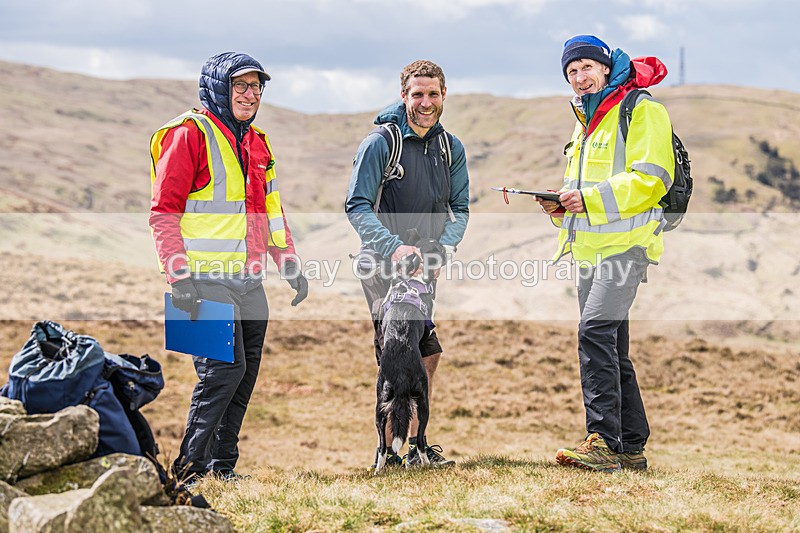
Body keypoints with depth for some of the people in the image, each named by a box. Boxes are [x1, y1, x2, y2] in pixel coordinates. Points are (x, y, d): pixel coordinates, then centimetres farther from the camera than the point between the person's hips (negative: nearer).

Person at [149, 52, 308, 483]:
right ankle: (190, 468, -5)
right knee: (224, 368, -15)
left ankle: (222, 467, 16)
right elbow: (163, 210, -11)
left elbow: (270, 209, 27)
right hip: (206, 279, -8)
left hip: (250, 281, 8)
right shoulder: (189, 134, -6)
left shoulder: (255, 142, 19)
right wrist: (179, 275, -18)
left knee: (246, 372, 7)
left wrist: (289, 262, 16)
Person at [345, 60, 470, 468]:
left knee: (427, 355, 10)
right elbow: (357, 207, -15)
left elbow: (459, 207, 8)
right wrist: (394, 247, -28)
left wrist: (446, 247, -11)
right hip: (383, 264, -6)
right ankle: (390, 452, -5)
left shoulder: (451, 148, 6)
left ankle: (416, 444, 23)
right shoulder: (380, 143, -12)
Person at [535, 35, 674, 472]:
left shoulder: (641, 111, -5)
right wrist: (560, 204, 8)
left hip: (625, 243, -9)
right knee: (611, 350, 10)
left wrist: (590, 198, -21)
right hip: (589, 247, 9)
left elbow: (650, 179, -16)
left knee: (595, 329, -23)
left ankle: (603, 441, -24)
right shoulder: (585, 122, 23)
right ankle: (631, 448, 16)